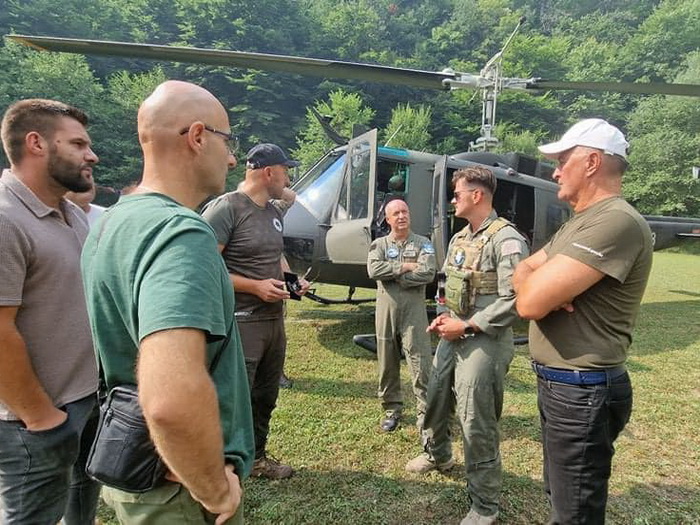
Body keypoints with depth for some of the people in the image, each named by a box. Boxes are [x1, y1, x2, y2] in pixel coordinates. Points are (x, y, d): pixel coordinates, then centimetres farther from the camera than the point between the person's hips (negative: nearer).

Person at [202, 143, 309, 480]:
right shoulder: (225, 208, -14)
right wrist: (256, 287, -21)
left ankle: (257, 457, 39)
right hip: (241, 323, -9)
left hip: (274, 319, 9)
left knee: (265, 397, 20)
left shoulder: (273, 212, 12)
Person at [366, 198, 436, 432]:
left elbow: (427, 273, -13)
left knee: (420, 360, -2)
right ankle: (392, 408, 26)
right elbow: (373, 270, -11)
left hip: (414, 308, -2)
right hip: (386, 307, 2)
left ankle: (424, 411, 10)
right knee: (387, 361, 10)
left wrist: (392, 276, -10)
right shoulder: (379, 244, 9)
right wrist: (406, 266, -12)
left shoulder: (423, 244, 5)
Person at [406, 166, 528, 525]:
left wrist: (466, 326, -18)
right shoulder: (459, 238, 12)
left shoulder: (507, 240, -15)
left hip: (485, 342, -8)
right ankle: (437, 454, 50)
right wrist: (445, 316, 2)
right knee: (434, 398, 21)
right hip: (453, 336, 9)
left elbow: (512, 302, -20)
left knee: (476, 424, -1)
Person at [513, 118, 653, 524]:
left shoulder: (616, 221, -23)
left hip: (581, 391, -10)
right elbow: (523, 273, 10)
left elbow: (530, 302, -29)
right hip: (560, 384, 10)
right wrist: (548, 285, -13)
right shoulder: (581, 221, 13)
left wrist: (539, 282, -6)